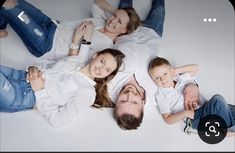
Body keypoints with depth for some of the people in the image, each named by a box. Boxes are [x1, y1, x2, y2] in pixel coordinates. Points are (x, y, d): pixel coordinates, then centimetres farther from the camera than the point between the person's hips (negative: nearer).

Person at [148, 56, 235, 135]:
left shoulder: (181, 78, 13)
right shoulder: (161, 95, -3)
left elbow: (195, 68, 19)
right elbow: (168, 119, -5)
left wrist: (176, 71, 9)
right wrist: (185, 113, -18)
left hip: (206, 107, 7)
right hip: (195, 119, -7)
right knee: (217, 99, -26)